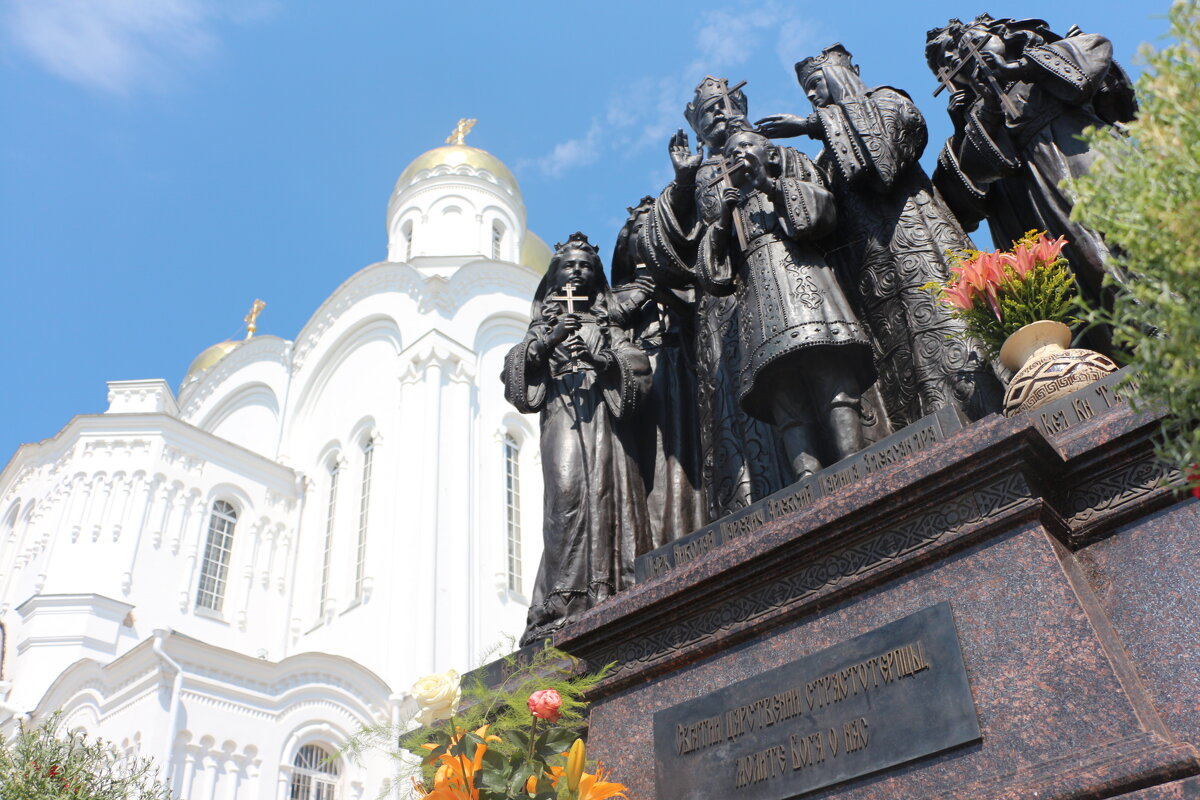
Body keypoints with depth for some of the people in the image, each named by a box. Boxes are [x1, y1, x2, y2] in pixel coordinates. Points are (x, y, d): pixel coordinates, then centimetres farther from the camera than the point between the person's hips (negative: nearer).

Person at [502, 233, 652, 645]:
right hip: (561, 413, -1)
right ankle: (565, 600, -29)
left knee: (610, 492, -16)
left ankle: (613, 595, -21)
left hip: (602, 413, 1)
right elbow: (514, 368, 10)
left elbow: (638, 363, 9)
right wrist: (546, 340, -4)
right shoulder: (544, 323, 25)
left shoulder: (606, 324, 24)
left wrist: (601, 356, -7)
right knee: (569, 490, -22)